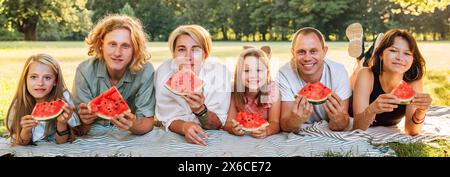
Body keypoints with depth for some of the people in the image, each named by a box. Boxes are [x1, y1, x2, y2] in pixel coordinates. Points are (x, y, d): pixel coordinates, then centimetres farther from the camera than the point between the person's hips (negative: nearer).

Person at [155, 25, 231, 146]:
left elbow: (218, 124, -12)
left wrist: (200, 109, -32)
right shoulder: (164, 72, -16)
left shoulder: (219, 71, -18)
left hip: (211, 138, 0)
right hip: (175, 137, 1)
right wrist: (184, 127, -30)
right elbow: (169, 119, -9)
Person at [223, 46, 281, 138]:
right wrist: (233, 128, -36)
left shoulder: (273, 89, -12)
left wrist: (266, 131, -37)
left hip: (265, 139, 0)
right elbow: (227, 122, -13)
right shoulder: (234, 91, -12)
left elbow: (275, 122, -16)